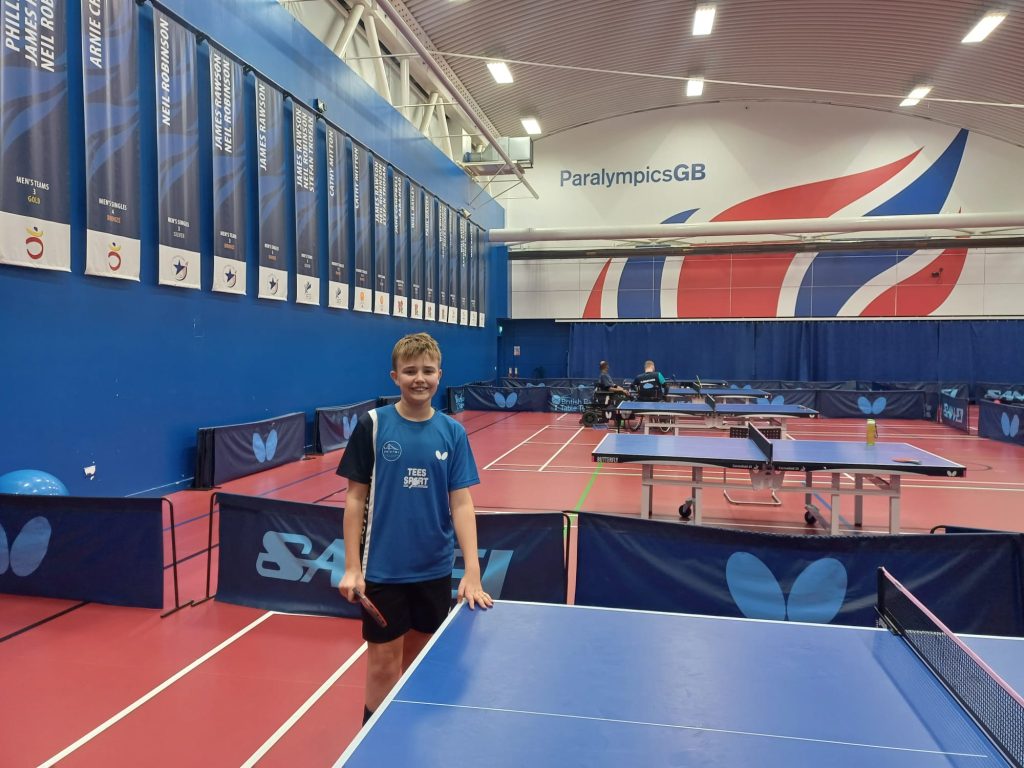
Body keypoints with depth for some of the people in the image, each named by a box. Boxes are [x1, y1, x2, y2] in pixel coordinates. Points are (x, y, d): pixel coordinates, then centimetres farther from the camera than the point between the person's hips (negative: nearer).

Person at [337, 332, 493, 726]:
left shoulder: (452, 432, -2)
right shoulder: (372, 425, -7)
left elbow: (461, 503, -4)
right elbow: (356, 498, -3)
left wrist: (472, 571, -12)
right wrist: (352, 567, -6)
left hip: (434, 569, 3)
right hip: (383, 569, -2)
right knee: (384, 664, 7)